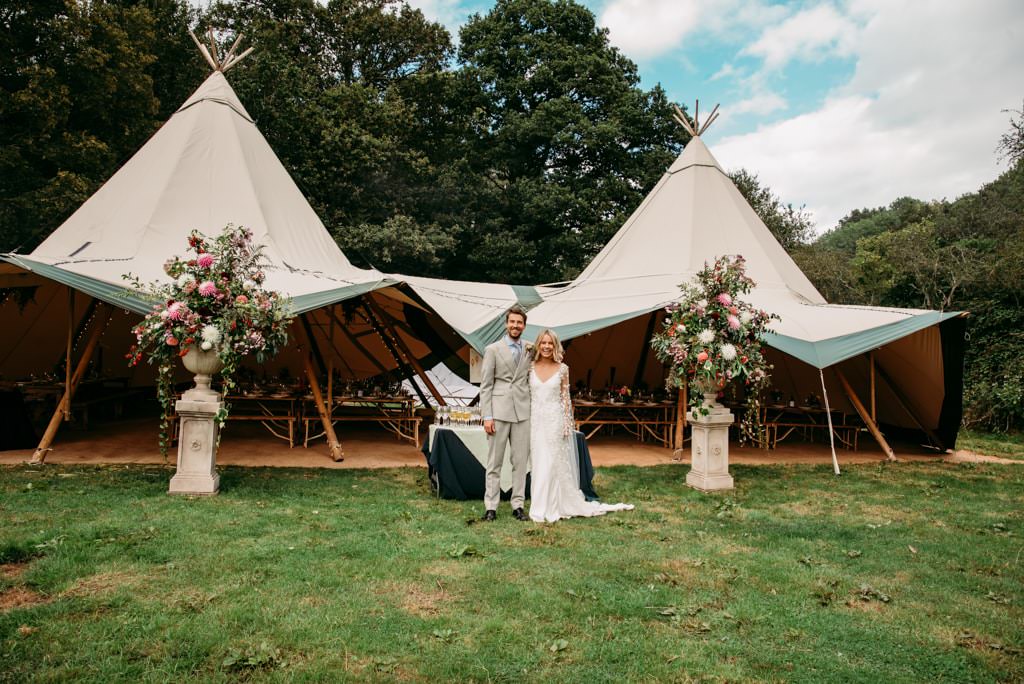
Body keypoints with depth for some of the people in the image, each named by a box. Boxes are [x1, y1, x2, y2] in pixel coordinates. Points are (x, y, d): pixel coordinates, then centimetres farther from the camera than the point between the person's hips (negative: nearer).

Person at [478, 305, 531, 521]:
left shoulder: (530, 351, 12)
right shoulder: (493, 350, 2)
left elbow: (531, 383, 14)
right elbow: (485, 386, 0)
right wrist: (487, 416, -7)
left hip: (523, 413, 3)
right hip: (499, 412, -3)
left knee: (521, 461, 5)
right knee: (494, 462, 2)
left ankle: (518, 505, 14)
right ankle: (491, 506, 9)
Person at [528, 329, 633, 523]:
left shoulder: (562, 369, 0)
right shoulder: (531, 367, 4)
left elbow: (565, 397, 1)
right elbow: (526, 395, 7)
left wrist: (568, 423, -3)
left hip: (555, 420, -2)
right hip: (536, 420, 2)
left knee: (553, 463, 0)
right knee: (539, 464, 6)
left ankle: (552, 508, 10)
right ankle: (541, 508, 15)